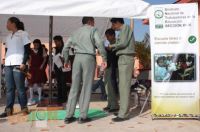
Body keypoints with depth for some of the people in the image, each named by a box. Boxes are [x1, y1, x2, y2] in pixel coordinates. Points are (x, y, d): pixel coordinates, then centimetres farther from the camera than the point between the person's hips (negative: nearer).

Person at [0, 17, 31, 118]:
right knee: (9, 88, 4)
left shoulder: (23, 34, 3)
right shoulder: (8, 36, 23)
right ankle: (8, 109, 7)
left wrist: (23, 63, -15)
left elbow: (27, 50, -4)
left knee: (20, 88, -4)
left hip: (18, 64, -6)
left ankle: (24, 108, 6)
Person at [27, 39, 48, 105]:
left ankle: (40, 98, 16)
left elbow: (45, 58, 2)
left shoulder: (42, 50, 1)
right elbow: (30, 59, 10)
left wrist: (42, 65, -10)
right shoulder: (31, 51, 4)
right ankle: (31, 98, 9)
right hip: (32, 68, 1)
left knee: (39, 83, 5)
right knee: (31, 83, 1)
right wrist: (29, 66, 0)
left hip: (39, 68, -1)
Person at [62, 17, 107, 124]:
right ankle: (83, 116, -2)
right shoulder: (92, 30, 6)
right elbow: (100, 44, -10)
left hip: (77, 58, 5)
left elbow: (65, 48, 18)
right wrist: (104, 59, -5)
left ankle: (69, 116, 4)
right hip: (89, 58, -4)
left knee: (74, 87, 5)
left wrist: (66, 61, 29)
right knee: (86, 87, -2)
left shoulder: (76, 32, 21)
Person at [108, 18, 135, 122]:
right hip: (123, 59, 10)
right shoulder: (123, 30, 23)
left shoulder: (126, 28, -3)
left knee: (124, 86, -12)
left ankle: (123, 114, -13)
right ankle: (123, 111, 14)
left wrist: (112, 46, -2)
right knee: (122, 86, 9)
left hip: (125, 58, -10)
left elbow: (124, 43, -15)